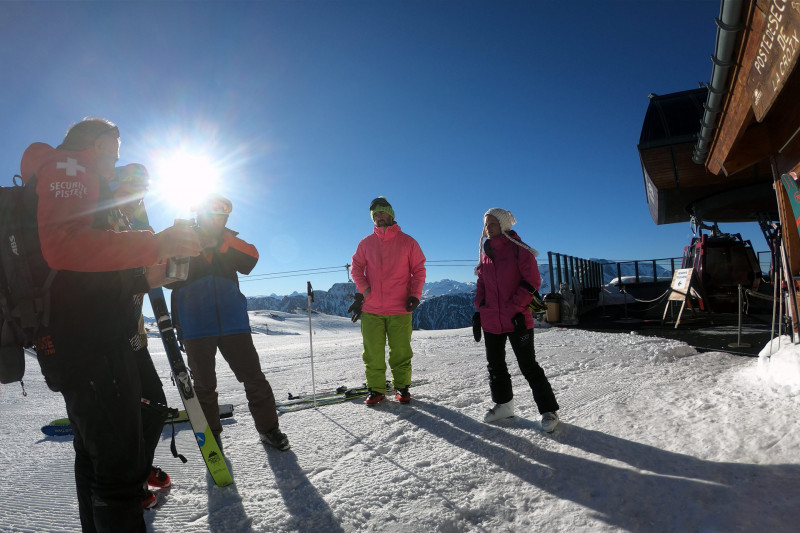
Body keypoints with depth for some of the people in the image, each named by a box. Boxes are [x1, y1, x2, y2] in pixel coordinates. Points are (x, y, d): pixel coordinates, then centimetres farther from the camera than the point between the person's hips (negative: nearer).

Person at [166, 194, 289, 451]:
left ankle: (268, 427, 16)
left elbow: (249, 262, -7)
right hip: (195, 326, -1)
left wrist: (225, 239, -15)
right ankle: (211, 433, 27)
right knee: (205, 384, 10)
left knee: (253, 377, 2)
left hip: (233, 321, 2)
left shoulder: (229, 243, 12)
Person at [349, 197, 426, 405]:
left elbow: (419, 270, 6)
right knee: (373, 353, 4)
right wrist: (364, 290, -7)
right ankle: (375, 389, 18)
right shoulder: (366, 243, 8)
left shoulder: (407, 242, 4)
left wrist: (415, 295, -6)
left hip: (400, 309, -1)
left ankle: (402, 386, 21)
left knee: (401, 352, 4)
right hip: (371, 309, 1)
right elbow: (356, 267, 9)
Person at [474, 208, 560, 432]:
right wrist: (479, 308, 8)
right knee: (495, 365, 16)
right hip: (491, 321, 7)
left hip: (517, 320, -6)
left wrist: (515, 308, -16)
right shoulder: (486, 253, 10)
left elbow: (532, 281, -11)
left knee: (528, 366, -1)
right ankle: (503, 404, 34)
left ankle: (548, 410, 14)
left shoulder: (518, 249, -8)